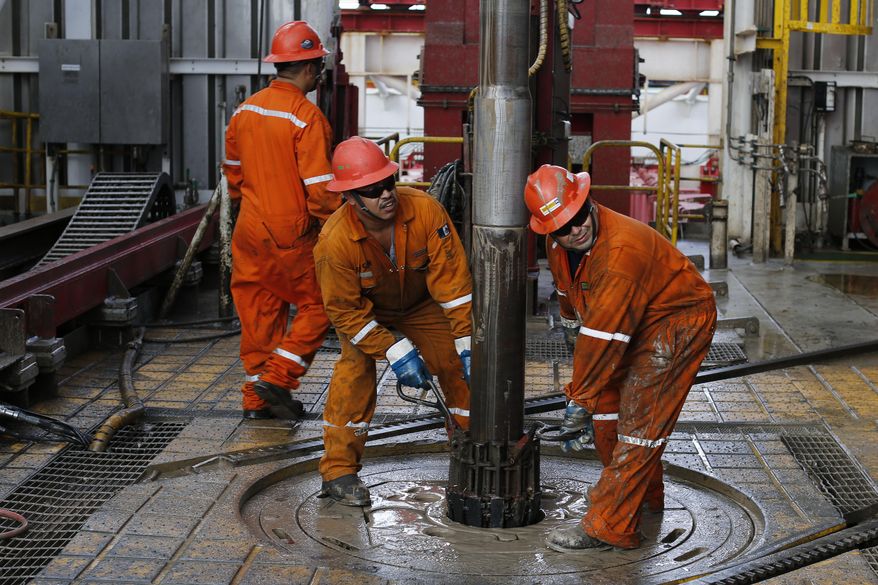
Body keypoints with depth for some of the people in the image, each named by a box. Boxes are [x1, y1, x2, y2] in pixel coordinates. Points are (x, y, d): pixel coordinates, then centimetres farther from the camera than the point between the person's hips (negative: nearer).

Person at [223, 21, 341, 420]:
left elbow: (233, 172, 16)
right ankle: (277, 377, 1)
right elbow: (319, 187, -19)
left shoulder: (245, 110, 6)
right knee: (317, 305, 10)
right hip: (292, 236, -7)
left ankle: (257, 398, 20)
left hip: (250, 232, 7)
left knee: (259, 312, 14)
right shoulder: (306, 117, -18)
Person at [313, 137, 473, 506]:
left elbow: (452, 279, -26)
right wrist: (396, 351, -31)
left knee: (460, 367, -5)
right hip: (364, 308, -2)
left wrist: (467, 344, -26)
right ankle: (338, 470, -11)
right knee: (356, 369, -23)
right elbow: (346, 310, -26)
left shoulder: (425, 209, -33)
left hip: (422, 304, 3)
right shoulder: (335, 241, -36)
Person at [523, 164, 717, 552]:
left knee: (640, 417, -12)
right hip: (634, 323, 9)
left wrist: (579, 399, -28)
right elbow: (572, 302, 14)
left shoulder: (623, 248, -35)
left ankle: (610, 525, -10)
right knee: (606, 401, 11)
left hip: (678, 321, -9)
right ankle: (645, 494, 31)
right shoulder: (557, 246, -6)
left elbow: (604, 331, -34)